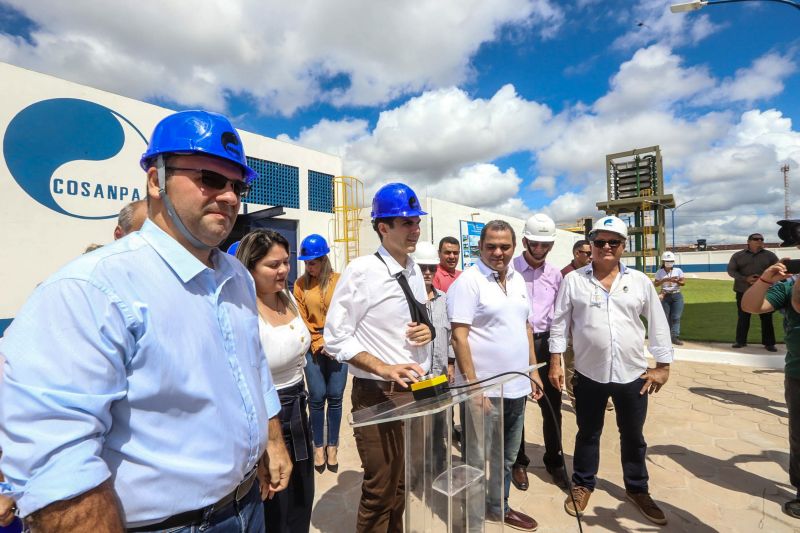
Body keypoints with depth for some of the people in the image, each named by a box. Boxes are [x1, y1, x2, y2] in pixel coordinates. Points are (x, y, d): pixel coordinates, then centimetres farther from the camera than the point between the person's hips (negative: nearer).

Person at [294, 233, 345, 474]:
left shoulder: (339, 281, -2)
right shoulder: (301, 284, 0)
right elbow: (301, 320, 0)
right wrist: (319, 344, -7)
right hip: (313, 348, 0)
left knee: (335, 397, 6)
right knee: (317, 397, 4)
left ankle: (332, 446, 23)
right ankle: (318, 446, 23)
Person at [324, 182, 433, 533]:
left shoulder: (414, 271, 6)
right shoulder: (360, 271, -16)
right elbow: (336, 338, -15)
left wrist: (428, 330, -6)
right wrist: (385, 369, -25)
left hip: (419, 389, 7)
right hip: (378, 395, -7)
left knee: (404, 483, 23)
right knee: (381, 490, 9)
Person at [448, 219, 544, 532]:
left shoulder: (517, 279, 8)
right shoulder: (468, 281, -15)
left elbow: (525, 326, 16)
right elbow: (459, 337, -18)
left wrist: (533, 370, 12)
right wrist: (473, 386, -21)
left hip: (516, 386, 7)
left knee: (507, 457, 24)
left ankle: (499, 508, 45)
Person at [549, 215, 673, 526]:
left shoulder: (640, 281, 1)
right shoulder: (573, 280, -5)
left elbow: (658, 325, 6)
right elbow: (560, 323, -3)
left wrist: (663, 366, 4)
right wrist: (555, 363, -5)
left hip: (633, 374, 2)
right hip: (589, 374, -1)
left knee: (633, 436, 20)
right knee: (588, 433, 16)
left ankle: (637, 489, 42)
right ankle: (582, 485, 36)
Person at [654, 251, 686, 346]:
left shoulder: (678, 270, 3)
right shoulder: (660, 272, 2)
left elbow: (683, 282, 0)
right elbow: (656, 284, -2)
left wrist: (676, 281, -19)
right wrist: (664, 280, -18)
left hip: (677, 295, 0)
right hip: (665, 296, 0)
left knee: (676, 317, -6)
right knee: (666, 317, 6)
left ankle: (675, 336, -6)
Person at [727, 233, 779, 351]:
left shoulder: (770, 255, 6)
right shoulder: (738, 255, 3)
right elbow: (731, 271, -2)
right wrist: (745, 279, -17)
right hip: (743, 292, 0)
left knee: (766, 318, 4)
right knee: (743, 317, 7)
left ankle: (769, 343, 14)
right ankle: (740, 341, 16)